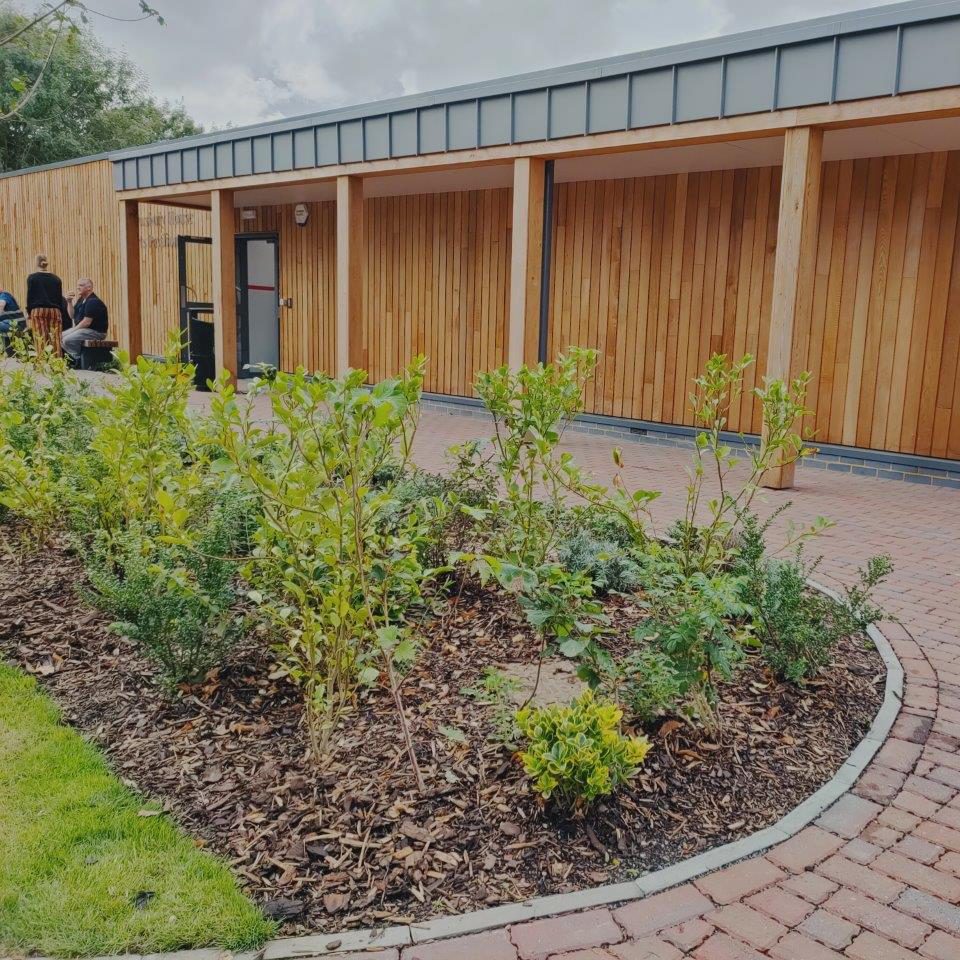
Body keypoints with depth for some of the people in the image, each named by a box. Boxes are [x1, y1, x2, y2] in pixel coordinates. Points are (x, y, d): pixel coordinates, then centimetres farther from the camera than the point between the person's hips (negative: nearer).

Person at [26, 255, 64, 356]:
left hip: (38, 310, -3)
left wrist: (29, 311, 9)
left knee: (40, 339, -5)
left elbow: (29, 296, 1)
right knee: (55, 339, 0)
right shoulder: (56, 278, 10)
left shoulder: (32, 278, 1)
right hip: (54, 310, 3)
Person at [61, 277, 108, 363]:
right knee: (60, 337, 9)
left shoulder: (93, 302, -17)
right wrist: (69, 302, 5)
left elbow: (86, 322, -22)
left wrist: (73, 330, -14)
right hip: (82, 329, 11)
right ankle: (74, 359, 10)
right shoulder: (81, 300, 15)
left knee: (68, 340, -25)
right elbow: (72, 316, 18)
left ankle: (81, 360, -11)